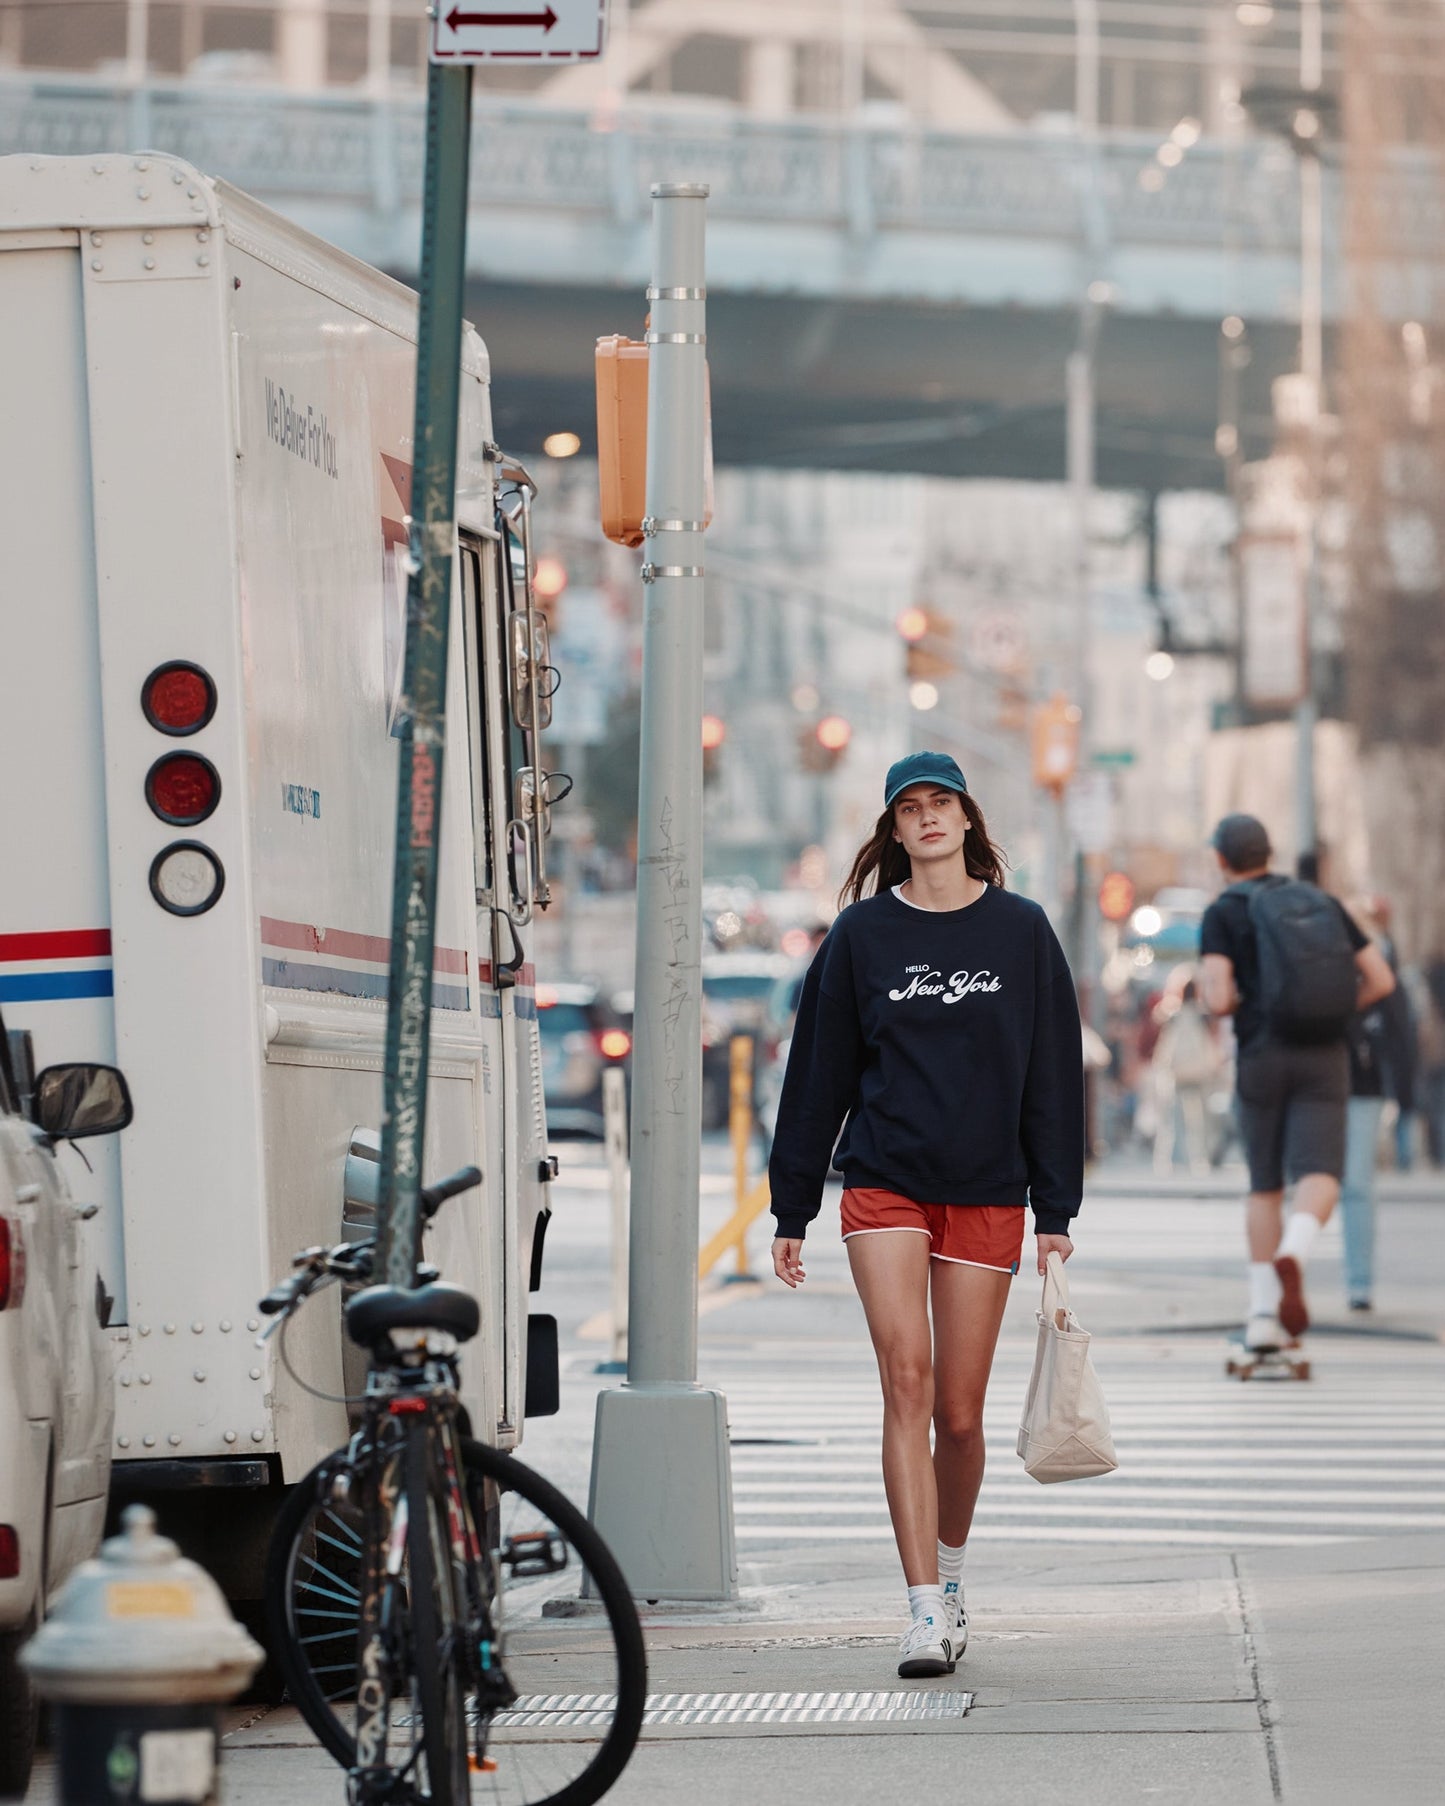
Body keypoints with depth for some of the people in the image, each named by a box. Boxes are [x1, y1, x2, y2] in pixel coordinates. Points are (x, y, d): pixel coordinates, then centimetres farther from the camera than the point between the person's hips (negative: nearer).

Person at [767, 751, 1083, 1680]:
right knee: (908, 1382, -15)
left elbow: (1053, 1072, 6)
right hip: (884, 1187, -1)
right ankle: (926, 1612, -18)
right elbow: (819, 1072, 8)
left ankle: (950, 1568, 31)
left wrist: (1056, 1210, 2)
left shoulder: (1022, 931, 5)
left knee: (961, 1413, 5)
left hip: (988, 1196, 1)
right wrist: (792, 1211, 7)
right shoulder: (862, 934, 4)